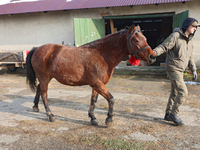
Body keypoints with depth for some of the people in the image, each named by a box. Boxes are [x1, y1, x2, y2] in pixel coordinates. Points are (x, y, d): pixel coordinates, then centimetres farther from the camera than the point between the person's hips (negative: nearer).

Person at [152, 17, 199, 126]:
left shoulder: (190, 40, 13)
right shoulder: (175, 36, -12)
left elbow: (190, 58, 19)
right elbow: (163, 47, -19)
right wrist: (153, 52, -37)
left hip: (180, 70, 9)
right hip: (173, 69, -9)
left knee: (175, 93, 14)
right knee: (183, 91, -14)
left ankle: (168, 114, 25)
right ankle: (174, 114, 1)